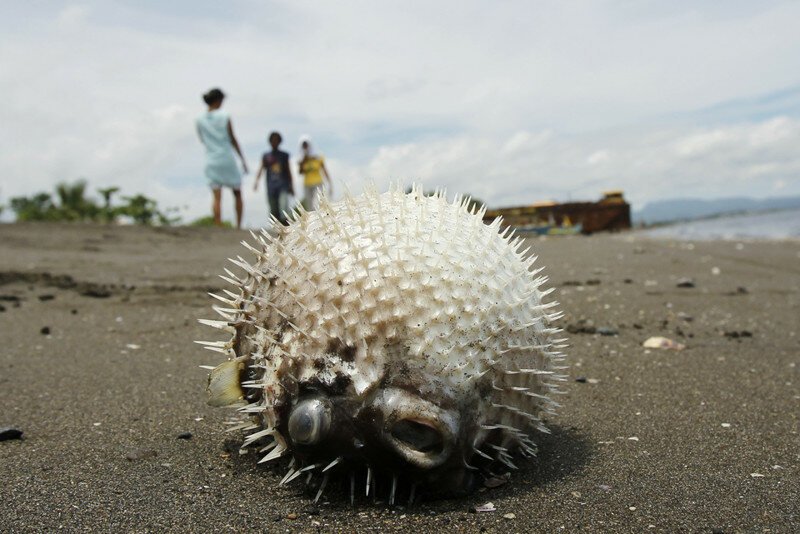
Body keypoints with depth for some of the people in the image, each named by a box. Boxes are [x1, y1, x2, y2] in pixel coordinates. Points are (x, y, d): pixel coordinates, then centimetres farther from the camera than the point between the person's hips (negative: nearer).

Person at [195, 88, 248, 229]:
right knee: (237, 194, 12)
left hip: (211, 161, 3)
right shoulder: (224, 117, -7)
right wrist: (242, 159, 2)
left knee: (217, 197, 0)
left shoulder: (200, 120, 3)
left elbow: (202, 140, 14)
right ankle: (238, 226, 9)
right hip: (227, 159, -3)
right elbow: (233, 140, -4)